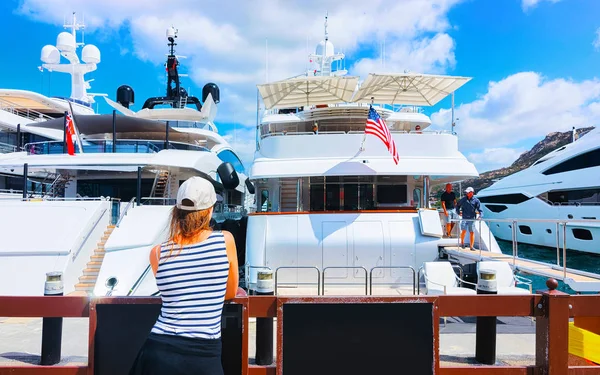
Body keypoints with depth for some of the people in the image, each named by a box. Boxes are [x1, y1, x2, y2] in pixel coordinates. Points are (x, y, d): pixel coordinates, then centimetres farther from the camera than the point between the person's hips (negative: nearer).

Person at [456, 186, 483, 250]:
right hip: (464, 218, 0)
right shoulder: (463, 199, 6)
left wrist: (480, 216, -20)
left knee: (472, 232, 0)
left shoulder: (476, 201, 0)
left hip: (472, 219, 0)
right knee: (464, 231, -14)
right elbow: (458, 206, 23)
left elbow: (480, 210, -4)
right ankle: (462, 242, 9)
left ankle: (471, 246, 9)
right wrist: (458, 212, 11)